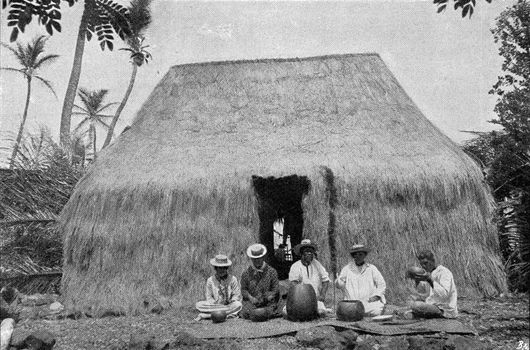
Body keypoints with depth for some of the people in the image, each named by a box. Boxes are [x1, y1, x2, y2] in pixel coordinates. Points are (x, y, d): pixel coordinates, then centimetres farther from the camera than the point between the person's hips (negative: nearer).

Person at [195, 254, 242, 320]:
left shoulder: (232, 279, 1)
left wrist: (230, 302, -18)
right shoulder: (210, 280, 3)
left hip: (229, 305, 0)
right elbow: (209, 297, 3)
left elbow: (237, 295, 0)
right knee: (198, 305, -22)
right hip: (215, 305, 0)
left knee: (238, 305, -34)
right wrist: (215, 304, -16)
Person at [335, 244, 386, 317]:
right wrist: (339, 280, -18)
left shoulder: (371, 268, 14)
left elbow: (382, 284, 13)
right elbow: (339, 285, 6)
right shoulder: (347, 269, 14)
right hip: (352, 302, -1)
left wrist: (376, 296, -4)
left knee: (376, 311, -27)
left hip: (369, 302, 1)